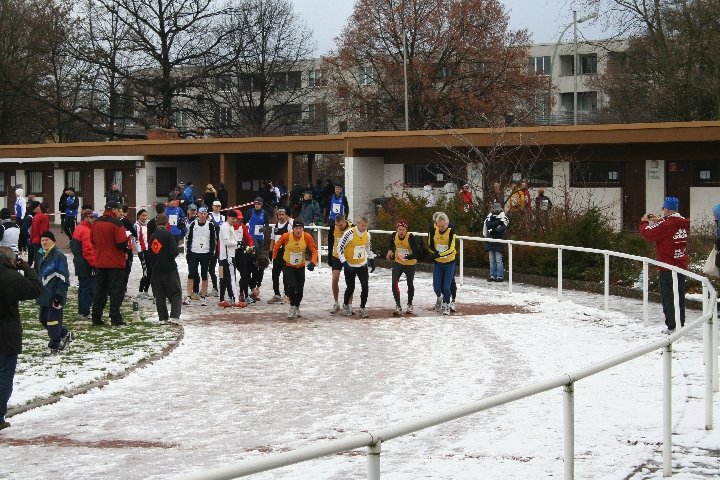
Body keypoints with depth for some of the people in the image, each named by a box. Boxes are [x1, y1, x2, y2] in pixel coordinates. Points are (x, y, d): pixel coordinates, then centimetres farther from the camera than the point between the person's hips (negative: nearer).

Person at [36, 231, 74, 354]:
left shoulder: (58, 256, -13)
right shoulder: (41, 256, 13)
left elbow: (63, 277, -16)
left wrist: (60, 295, -20)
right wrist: (38, 292, 23)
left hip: (55, 296, -9)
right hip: (44, 295, 9)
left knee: (53, 320, -5)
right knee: (44, 319, 12)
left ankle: (55, 346, 8)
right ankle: (66, 334, 29)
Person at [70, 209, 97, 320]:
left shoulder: (79, 229, 16)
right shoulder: (86, 231, -17)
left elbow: (73, 246, 24)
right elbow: (88, 250, -23)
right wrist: (94, 262, -18)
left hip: (80, 264, 11)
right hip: (87, 266, -11)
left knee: (83, 288, 15)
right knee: (88, 289, -7)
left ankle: (82, 312, 20)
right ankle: (84, 313, -8)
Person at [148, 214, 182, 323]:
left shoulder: (152, 237, 7)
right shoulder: (167, 235, -12)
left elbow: (150, 254, 11)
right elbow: (175, 251, -16)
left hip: (156, 270, 5)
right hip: (169, 269, -5)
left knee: (159, 295, 12)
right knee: (176, 293, 0)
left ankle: (162, 317, 10)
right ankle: (174, 315, -15)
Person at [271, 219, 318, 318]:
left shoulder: (307, 237, -17)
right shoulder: (286, 236, -21)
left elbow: (314, 250, -10)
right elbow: (277, 246, -3)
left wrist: (313, 262, -25)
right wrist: (274, 258, 6)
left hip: (301, 267, 2)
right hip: (288, 266, -2)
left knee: (300, 289, 9)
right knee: (292, 286, -20)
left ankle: (297, 308, 36)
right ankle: (292, 307, 4)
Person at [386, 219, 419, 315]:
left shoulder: (410, 237, -27)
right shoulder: (394, 235, -13)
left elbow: (416, 253, -31)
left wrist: (405, 257, -43)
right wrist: (390, 251, -3)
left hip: (410, 264, -3)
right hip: (398, 263, 3)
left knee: (410, 284, 16)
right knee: (394, 284, -12)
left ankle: (409, 305, 37)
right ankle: (398, 307, -6)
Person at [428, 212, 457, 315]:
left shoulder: (451, 231, -21)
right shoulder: (433, 230, -11)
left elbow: (451, 249, -27)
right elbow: (430, 245, 2)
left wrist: (440, 254, -39)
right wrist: (434, 253, -15)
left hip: (449, 263, -3)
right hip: (437, 263, 3)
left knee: (446, 287, -6)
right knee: (436, 286, 4)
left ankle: (446, 305, 16)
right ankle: (440, 298, 37)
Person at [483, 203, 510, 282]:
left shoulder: (503, 218, -1)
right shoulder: (489, 217, 9)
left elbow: (503, 228, -13)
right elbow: (488, 224, -9)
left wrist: (495, 230, -26)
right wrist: (498, 222, -16)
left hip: (499, 242, -4)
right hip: (490, 242, 4)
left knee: (498, 260, -6)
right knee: (492, 260, 8)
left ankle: (500, 276, -4)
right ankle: (493, 275, 14)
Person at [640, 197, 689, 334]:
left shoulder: (666, 224, -20)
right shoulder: (683, 223, 3)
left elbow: (648, 234, -14)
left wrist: (644, 222, 3)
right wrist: (659, 220, 13)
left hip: (667, 268, -7)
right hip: (682, 265, 7)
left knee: (668, 297, 1)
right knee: (680, 296, 14)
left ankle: (671, 326, 1)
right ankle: (681, 324, 20)